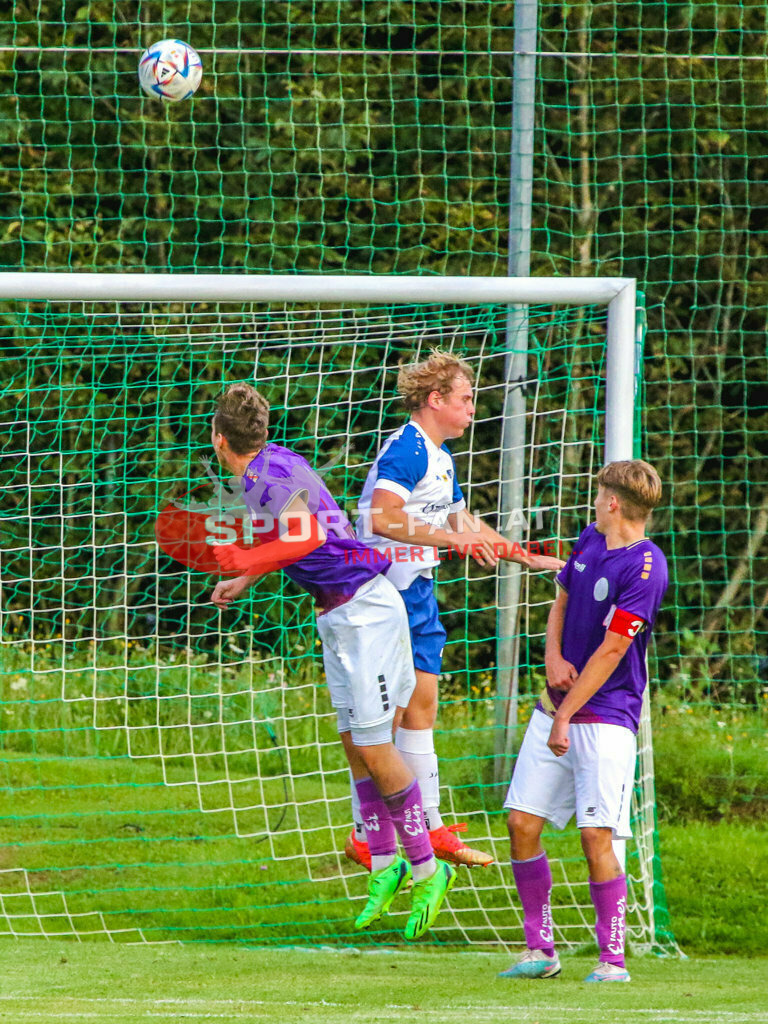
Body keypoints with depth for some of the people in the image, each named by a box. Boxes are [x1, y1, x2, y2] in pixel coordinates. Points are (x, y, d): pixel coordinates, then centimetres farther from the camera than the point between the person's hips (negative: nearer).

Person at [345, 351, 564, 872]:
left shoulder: (441, 457, 16)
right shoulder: (407, 449, -16)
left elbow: (462, 521, 29)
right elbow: (382, 517, -28)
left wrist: (527, 557, 30)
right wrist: (453, 541, -28)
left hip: (417, 591, 10)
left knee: (422, 704, 12)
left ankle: (431, 828, 19)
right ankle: (365, 838, -2)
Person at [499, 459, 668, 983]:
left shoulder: (645, 567, -15)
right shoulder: (589, 541, 9)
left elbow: (612, 650, -16)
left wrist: (566, 715, -15)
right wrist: (554, 658, 0)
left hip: (606, 717, -8)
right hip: (556, 705, 8)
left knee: (597, 835, -12)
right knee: (523, 823, 2)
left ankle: (614, 959, -2)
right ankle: (541, 950, 12)